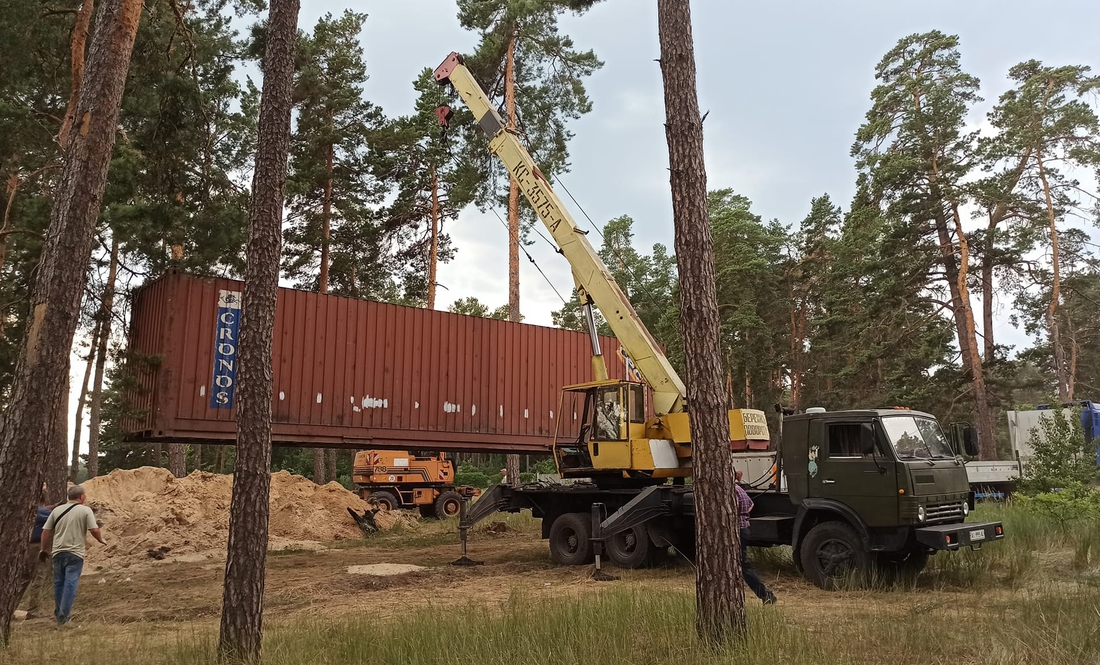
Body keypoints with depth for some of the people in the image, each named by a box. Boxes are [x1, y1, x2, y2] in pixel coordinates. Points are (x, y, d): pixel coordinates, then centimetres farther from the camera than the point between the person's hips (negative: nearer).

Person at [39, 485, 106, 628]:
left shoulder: (57, 510, 8)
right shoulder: (85, 510, -5)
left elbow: (46, 531, 9)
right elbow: (94, 530, -11)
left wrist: (44, 549, 21)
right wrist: (101, 540, 8)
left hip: (58, 552, 5)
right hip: (75, 553, -5)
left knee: (59, 583, 17)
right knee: (70, 584, -2)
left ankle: (58, 613, 30)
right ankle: (63, 618, -5)